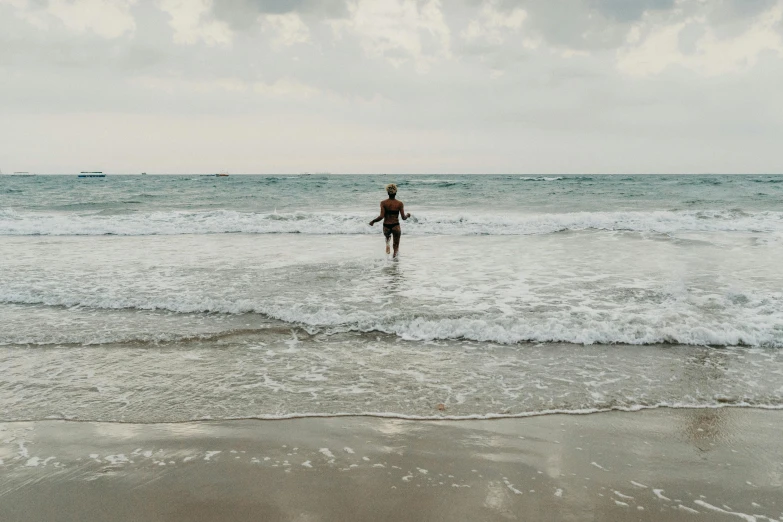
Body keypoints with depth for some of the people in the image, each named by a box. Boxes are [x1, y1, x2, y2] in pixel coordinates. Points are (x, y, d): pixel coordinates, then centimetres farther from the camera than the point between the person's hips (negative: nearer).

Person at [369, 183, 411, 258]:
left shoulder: (383, 203, -8)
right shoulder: (400, 204, -6)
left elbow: (381, 216, -14)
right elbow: (403, 217, -7)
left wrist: (373, 221, 1)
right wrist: (407, 215, 16)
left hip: (386, 226, 1)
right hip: (396, 226, -1)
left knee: (387, 237, 34)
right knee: (396, 245, 14)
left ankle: (387, 243, 7)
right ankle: (395, 256, -5)